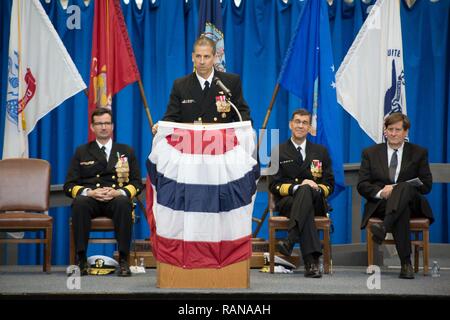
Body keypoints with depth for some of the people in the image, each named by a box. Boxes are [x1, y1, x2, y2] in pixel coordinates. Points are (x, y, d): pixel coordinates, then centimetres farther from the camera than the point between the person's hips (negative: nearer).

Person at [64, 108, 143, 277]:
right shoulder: (82, 152, 18)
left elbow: (137, 183, 11)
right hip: (89, 199, 0)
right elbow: (69, 186, 9)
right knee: (79, 203, -36)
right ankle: (81, 259, -31)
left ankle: (123, 260, -33)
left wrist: (119, 192, -11)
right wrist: (90, 192, -11)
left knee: (123, 203, -37)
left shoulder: (126, 151, 19)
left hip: (116, 199, 0)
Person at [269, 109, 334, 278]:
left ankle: (290, 240, -52)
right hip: (287, 201, -1)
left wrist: (316, 188, -12)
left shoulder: (320, 152, 18)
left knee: (307, 190, -37)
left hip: (316, 202, 1)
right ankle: (312, 261, -50)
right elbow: (274, 186, 2)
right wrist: (296, 187, -16)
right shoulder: (279, 152, 11)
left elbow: (329, 184, 12)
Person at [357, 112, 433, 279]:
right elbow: (362, 185, 6)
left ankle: (383, 227, -58)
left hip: (412, 203, 0)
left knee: (405, 187, -38)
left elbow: (426, 185, 3)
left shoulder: (419, 153, 13)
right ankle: (406, 263, -44)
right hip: (380, 204, 0)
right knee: (402, 212, -39)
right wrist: (380, 192, -16)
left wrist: (396, 189, -11)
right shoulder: (370, 153, 15)